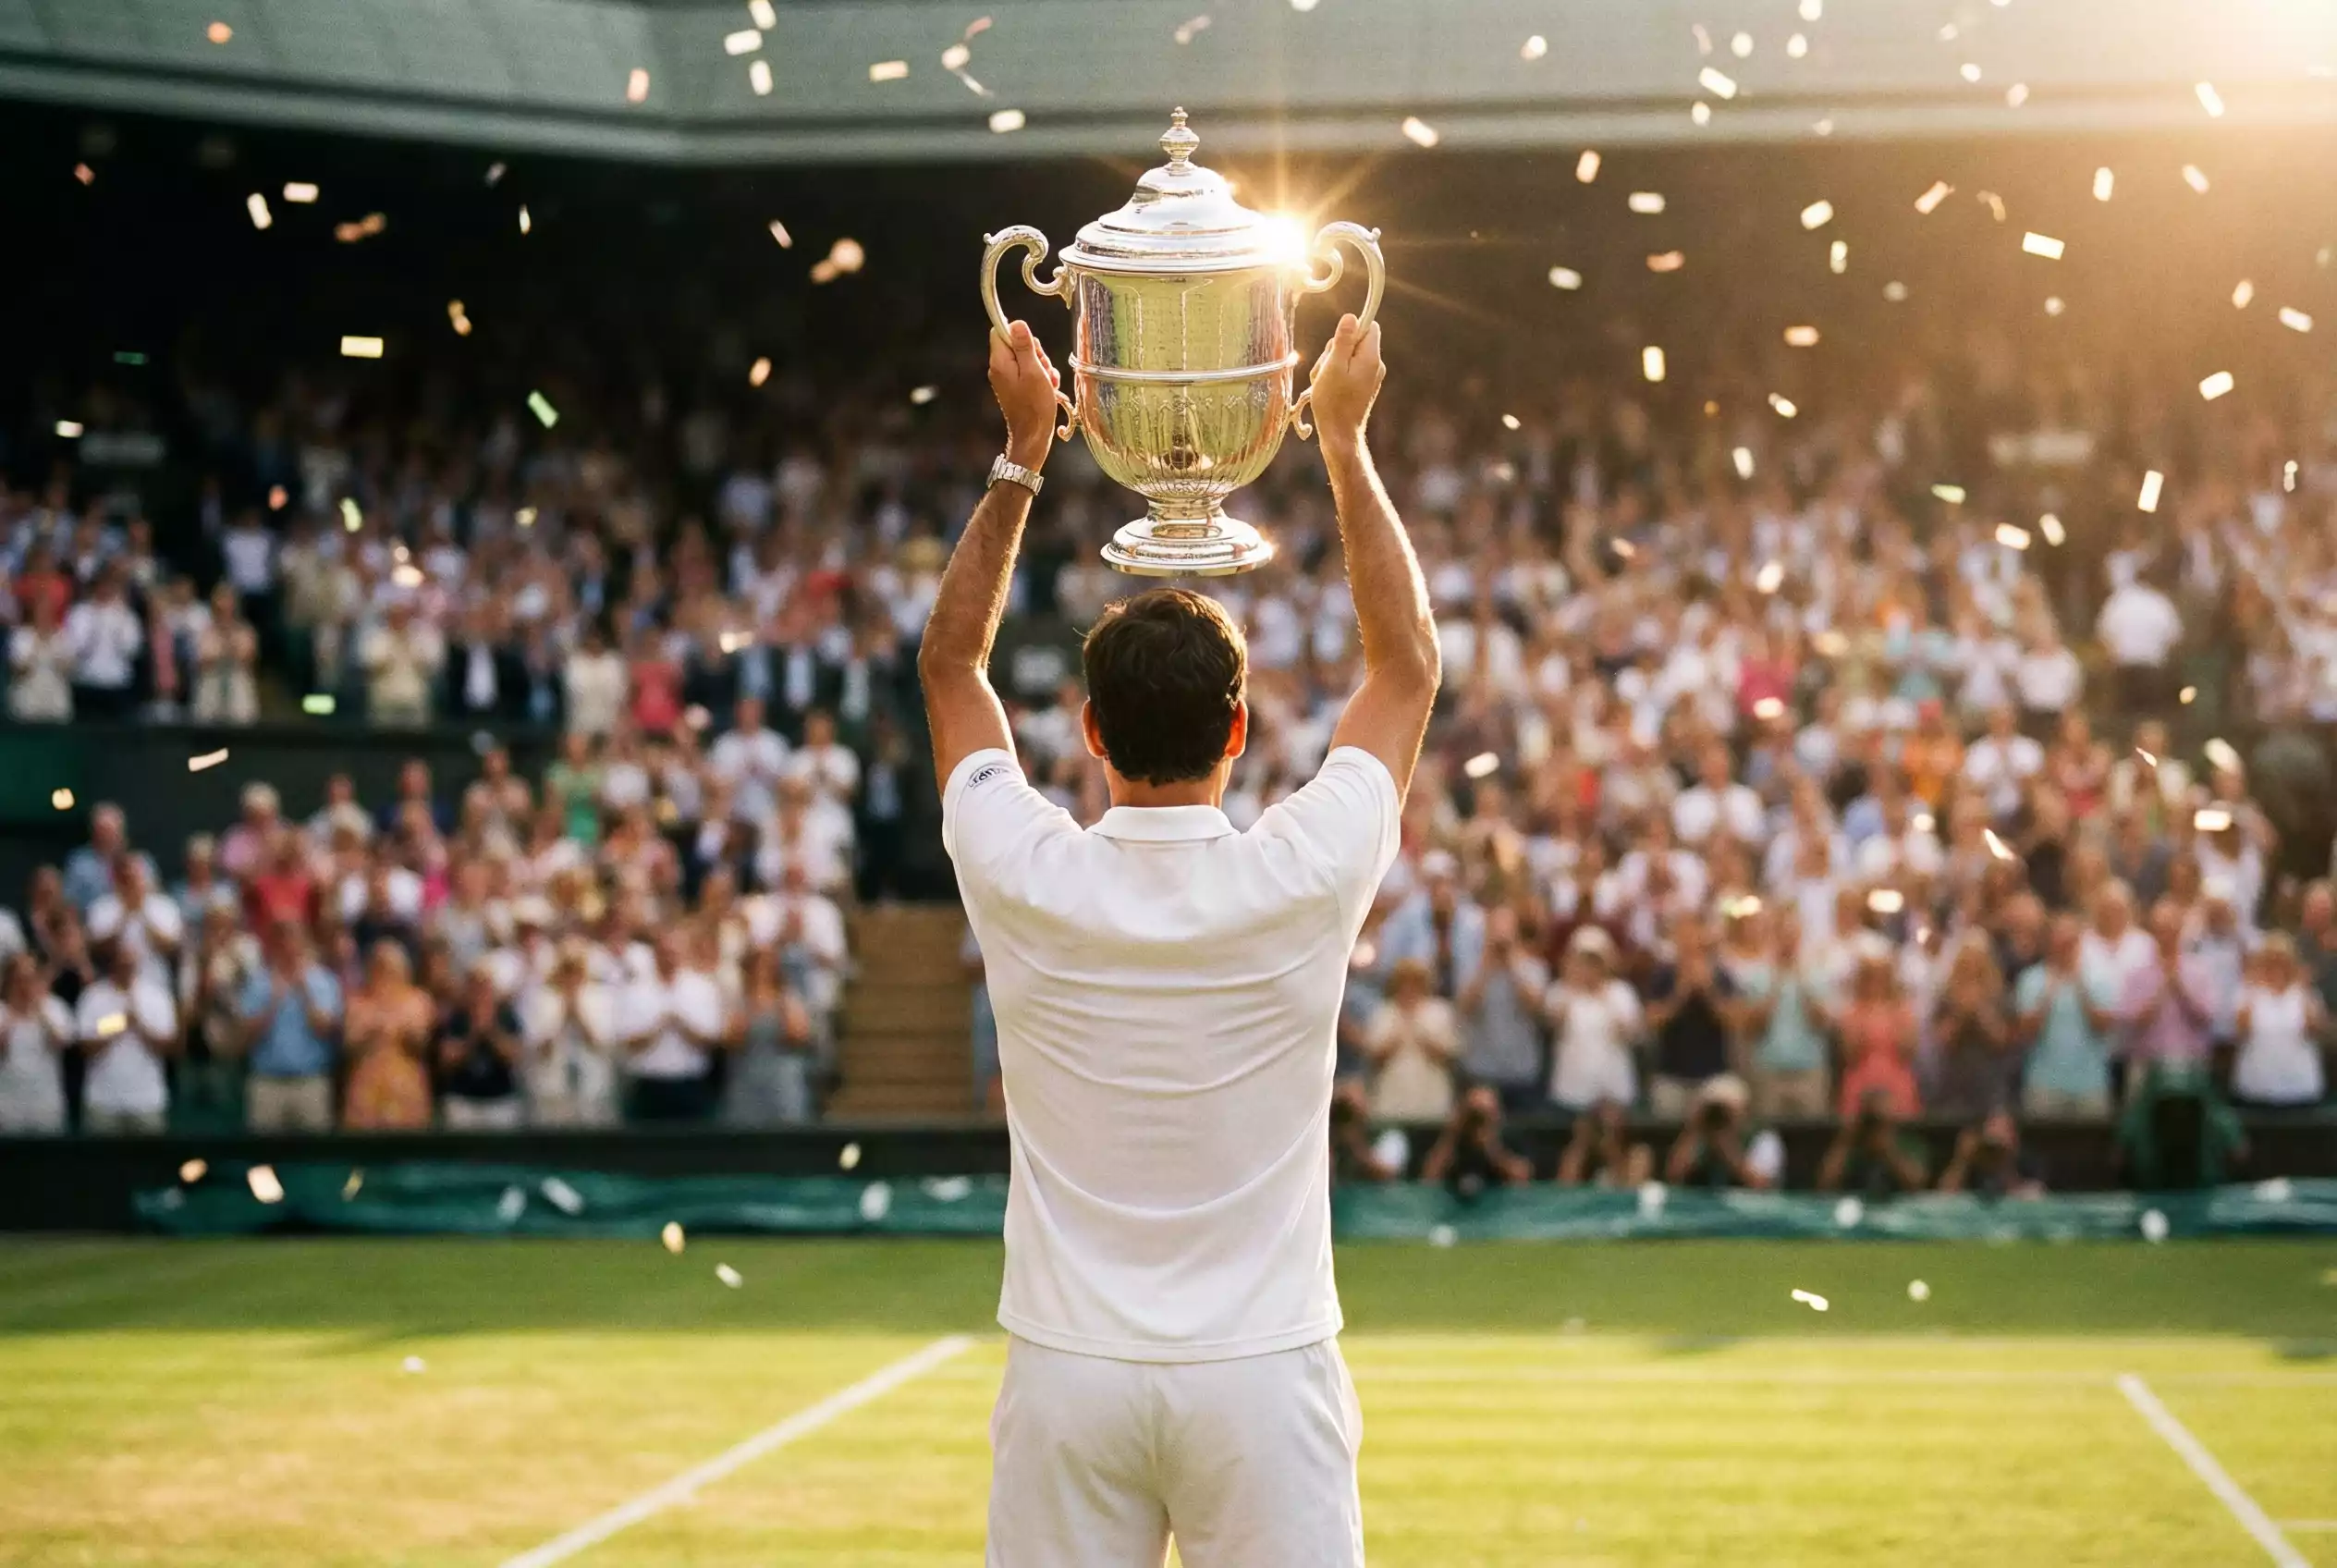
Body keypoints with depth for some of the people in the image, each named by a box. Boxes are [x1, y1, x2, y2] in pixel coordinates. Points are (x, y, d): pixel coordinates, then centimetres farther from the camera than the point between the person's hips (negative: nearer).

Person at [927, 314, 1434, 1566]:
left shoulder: (1025, 880, -8)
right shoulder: (1304, 878, -10)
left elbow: (950, 663, 11)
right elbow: (1409, 664, 7)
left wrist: (1022, 453, 14)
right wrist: (1345, 442, 13)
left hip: (1068, 1375, 1)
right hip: (1260, 1372, -1)